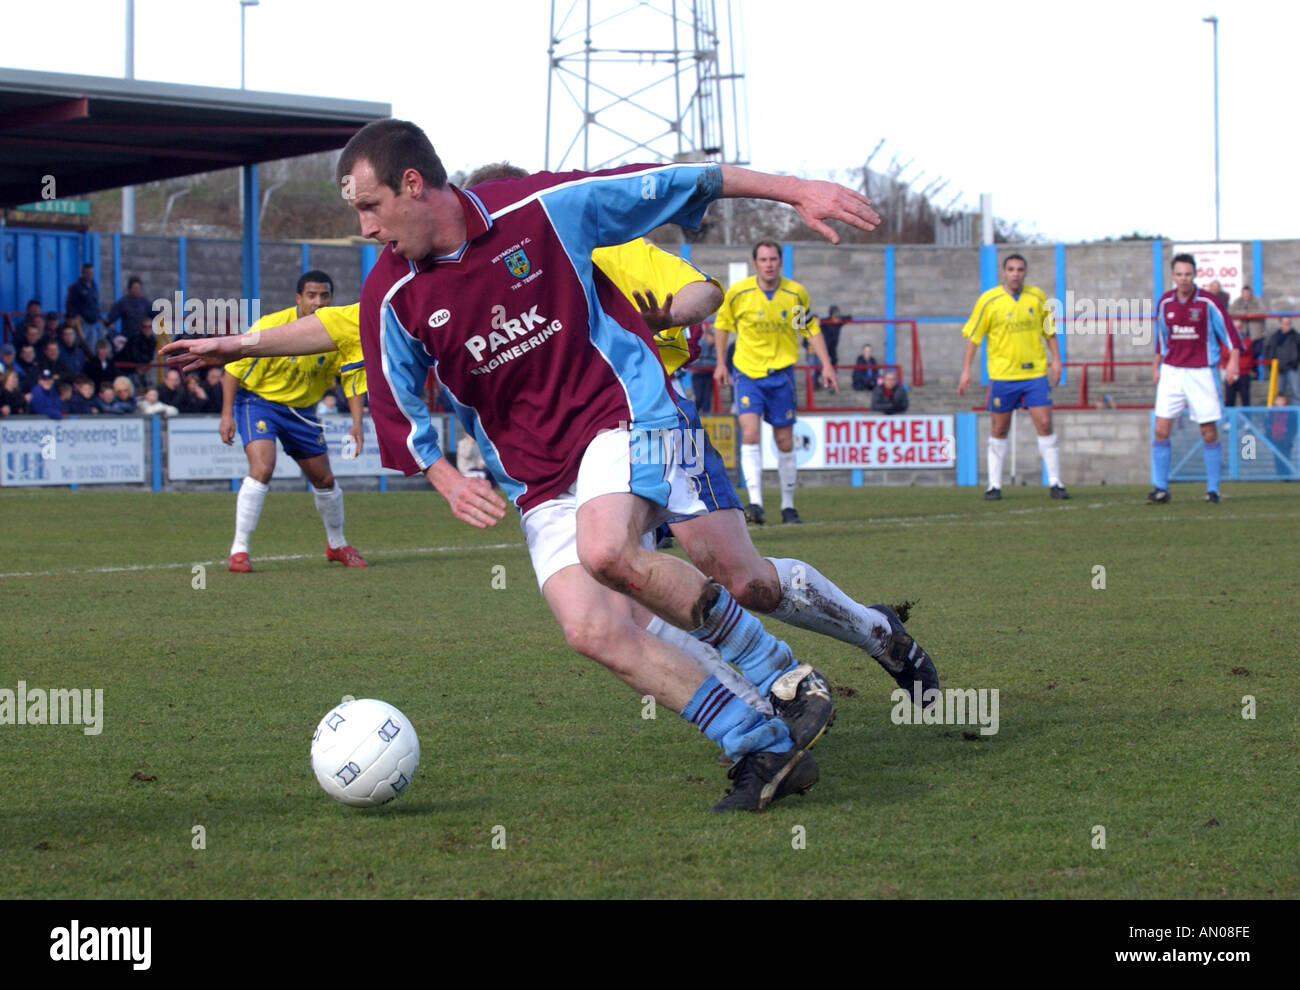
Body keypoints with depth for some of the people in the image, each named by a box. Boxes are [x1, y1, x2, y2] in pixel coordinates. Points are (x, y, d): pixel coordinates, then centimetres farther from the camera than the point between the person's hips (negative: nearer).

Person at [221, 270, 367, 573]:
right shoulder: (271, 326, -22)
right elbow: (234, 368, -14)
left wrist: (357, 422, -12)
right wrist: (227, 414, -17)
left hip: (301, 409, 5)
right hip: (258, 400, -5)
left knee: (324, 479, 11)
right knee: (262, 468, -26)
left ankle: (337, 545, 36)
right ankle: (239, 550, -19)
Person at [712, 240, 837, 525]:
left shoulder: (796, 293, -3)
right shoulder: (738, 292, -7)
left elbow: (812, 328, 9)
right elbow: (722, 324, 10)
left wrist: (826, 365, 2)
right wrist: (721, 363, 9)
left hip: (781, 373, 1)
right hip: (748, 372, -1)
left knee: (784, 441, 5)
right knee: (750, 433, -19)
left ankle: (788, 505, 20)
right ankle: (755, 503, -23)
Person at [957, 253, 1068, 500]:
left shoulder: (1037, 297, 4)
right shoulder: (988, 301, -4)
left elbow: (1049, 330, 16)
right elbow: (972, 337, 0)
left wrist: (1055, 359, 8)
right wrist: (966, 370, -4)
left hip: (1035, 371, 2)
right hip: (1002, 375, -2)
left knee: (1044, 424, -5)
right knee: (999, 430, 5)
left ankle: (1055, 482, 0)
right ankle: (994, 484, 14)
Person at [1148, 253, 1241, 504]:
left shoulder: (1207, 302, -6)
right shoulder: (1165, 303, 5)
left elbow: (1229, 330, -4)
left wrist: (1233, 361, -14)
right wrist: (1156, 365, 20)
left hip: (1201, 372, -3)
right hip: (1171, 371, 3)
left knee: (1209, 433, -1)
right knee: (1161, 429, -7)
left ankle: (1213, 489, 8)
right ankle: (1160, 488, -2)